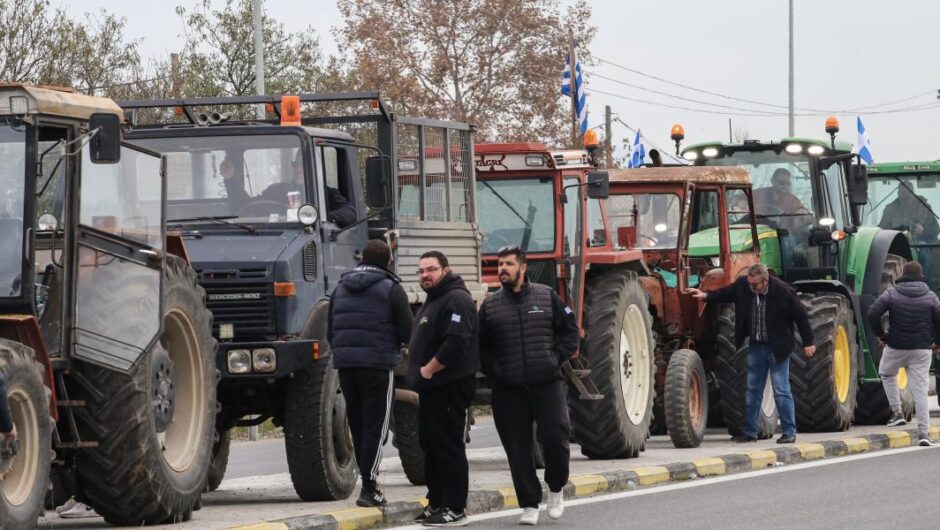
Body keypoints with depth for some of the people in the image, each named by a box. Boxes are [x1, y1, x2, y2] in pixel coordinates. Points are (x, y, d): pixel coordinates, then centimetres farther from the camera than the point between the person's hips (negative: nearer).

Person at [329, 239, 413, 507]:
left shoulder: (340, 288, 15)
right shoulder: (391, 289, -3)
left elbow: (331, 332, 18)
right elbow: (407, 332, -6)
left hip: (344, 364, 5)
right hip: (378, 364, -5)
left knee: (358, 426, 13)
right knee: (376, 426, -4)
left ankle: (369, 481, 17)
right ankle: (369, 487, -10)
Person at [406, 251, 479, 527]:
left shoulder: (456, 299, -14)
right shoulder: (432, 300, 20)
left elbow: (456, 342, -25)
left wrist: (429, 368, -17)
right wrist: (418, 369, 15)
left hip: (450, 387, -11)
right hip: (431, 388, 11)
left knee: (448, 447, -9)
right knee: (431, 446, 14)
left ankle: (454, 509, -7)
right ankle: (436, 503, 22)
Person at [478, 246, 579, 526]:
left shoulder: (546, 296, 5)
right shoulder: (490, 306, 8)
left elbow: (570, 330, 8)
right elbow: (480, 345, 11)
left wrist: (557, 358, -4)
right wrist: (493, 370, -3)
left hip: (548, 384, -1)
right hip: (509, 390, 1)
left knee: (555, 437, -10)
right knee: (519, 450, 1)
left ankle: (556, 489, 15)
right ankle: (530, 505, 9)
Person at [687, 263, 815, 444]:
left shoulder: (783, 291, -20)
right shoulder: (742, 285, -8)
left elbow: (800, 315, -10)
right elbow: (726, 294, 13)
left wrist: (808, 343, -6)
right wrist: (706, 296, 0)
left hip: (777, 347, -5)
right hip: (756, 346, 5)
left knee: (781, 391, -4)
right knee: (752, 390, 10)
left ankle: (789, 432, 4)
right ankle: (749, 432, 17)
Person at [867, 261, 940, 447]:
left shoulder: (891, 294, -4)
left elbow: (872, 314, -13)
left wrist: (880, 334, 1)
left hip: (896, 347, -1)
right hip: (921, 349, 1)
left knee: (887, 374, 29)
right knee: (920, 390, 1)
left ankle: (897, 412, 16)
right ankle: (923, 431, -7)